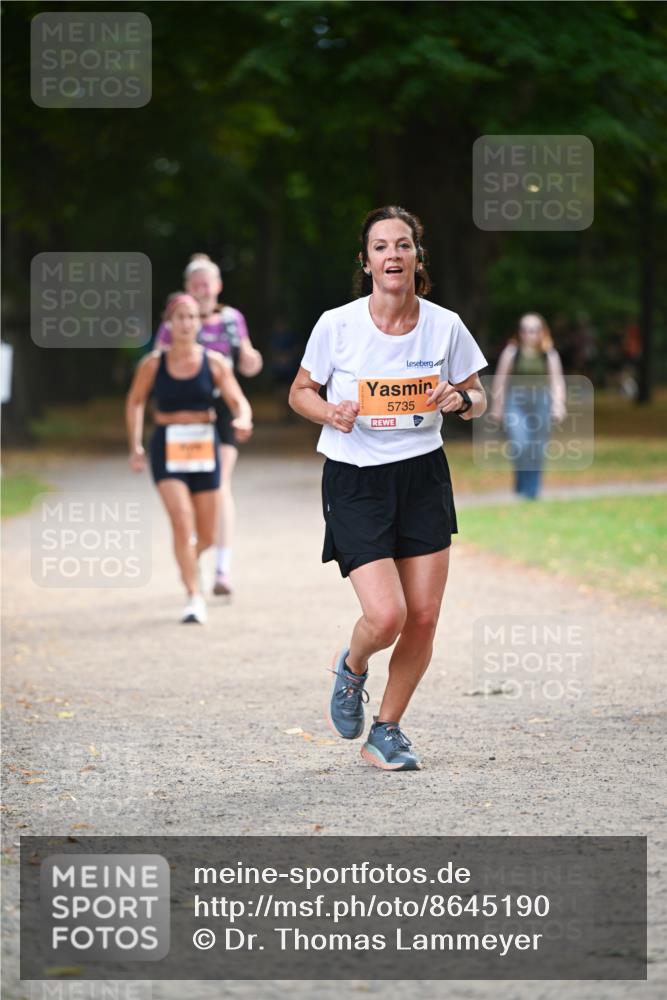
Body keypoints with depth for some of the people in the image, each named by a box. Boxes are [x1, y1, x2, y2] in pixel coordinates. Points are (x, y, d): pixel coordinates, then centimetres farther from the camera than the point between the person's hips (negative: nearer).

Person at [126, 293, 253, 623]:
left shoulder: (214, 362, -1)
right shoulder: (153, 364, -2)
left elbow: (238, 401, -5)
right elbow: (135, 402, 13)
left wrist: (242, 421, -27)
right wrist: (135, 447, 8)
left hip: (204, 447, 2)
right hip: (167, 449, -2)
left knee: (206, 536, 9)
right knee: (182, 521, -20)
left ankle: (189, 559, 46)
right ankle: (194, 597, -16)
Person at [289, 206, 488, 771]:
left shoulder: (445, 326, -3)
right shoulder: (337, 325, -10)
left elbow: (477, 399, 10)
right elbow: (300, 392, 4)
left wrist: (460, 399, -13)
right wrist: (331, 412, -17)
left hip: (423, 476, 3)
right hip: (355, 481, -3)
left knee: (423, 618, 1)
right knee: (386, 616, -16)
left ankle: (387, 731, 20)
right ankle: (352, 667, 21)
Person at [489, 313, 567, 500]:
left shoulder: (549, 355, 4)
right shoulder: (512, 352, 2)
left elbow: (557, 382, 2)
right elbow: (500, 380, 5)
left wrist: (559, 405, -10)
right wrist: (497, 407, 5)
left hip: (541, 402, 1)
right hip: (516, 402, -1)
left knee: (537, 452, 2)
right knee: (519, 445, -18)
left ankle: (532, 491, 14)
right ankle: (521, 486, -4)